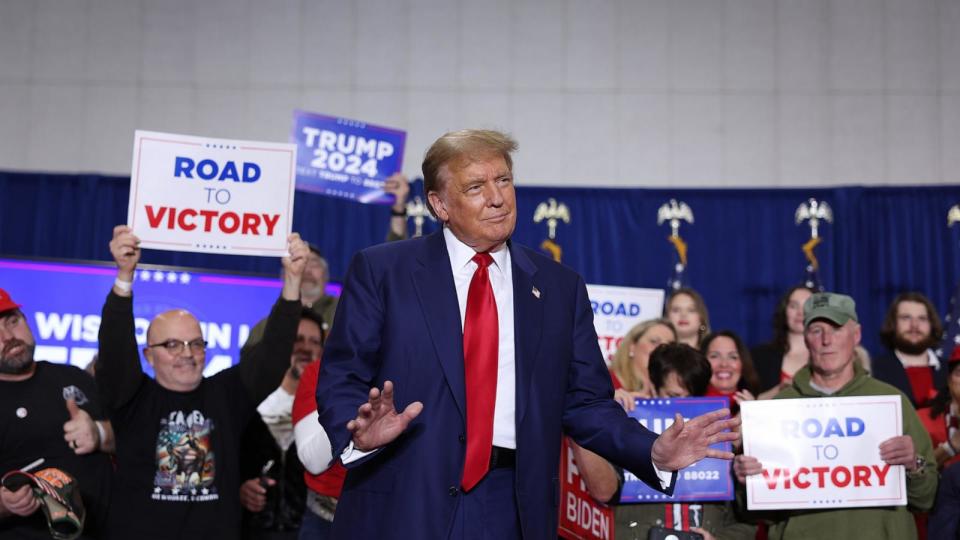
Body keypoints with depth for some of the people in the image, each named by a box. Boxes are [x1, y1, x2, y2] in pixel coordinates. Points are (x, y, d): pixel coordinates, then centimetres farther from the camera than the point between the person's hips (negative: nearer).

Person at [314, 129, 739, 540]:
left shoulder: (560, 288, 8)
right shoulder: (381, 271, 1)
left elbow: (585, 402, 9)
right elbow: (339, 378, -1)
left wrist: (654, 452, -6)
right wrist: (361, 432, -22)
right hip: (401, 504, -2)